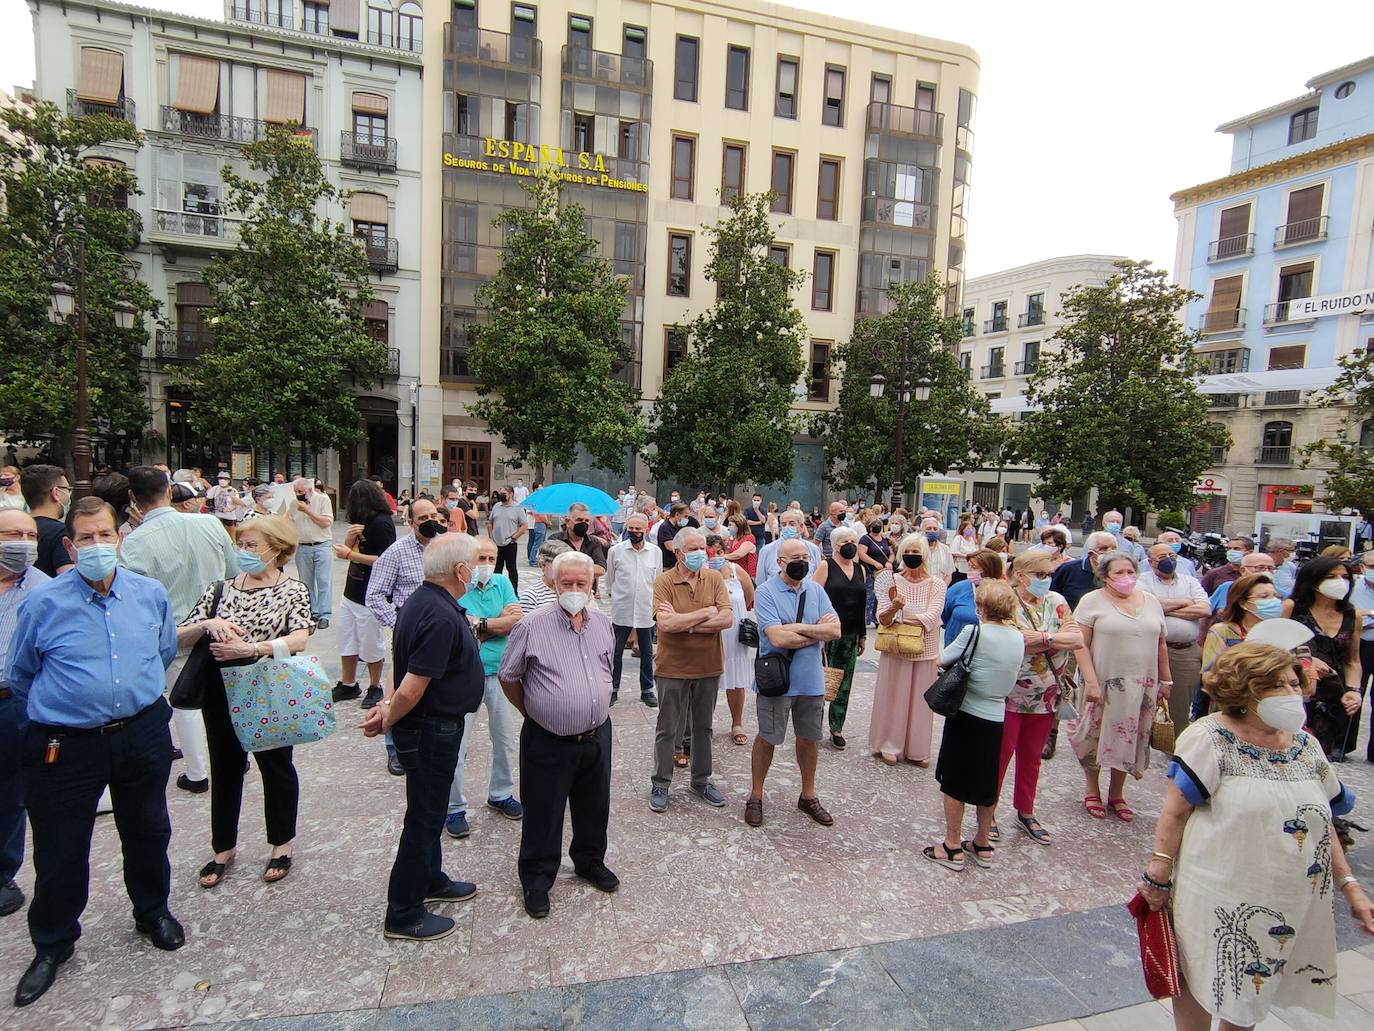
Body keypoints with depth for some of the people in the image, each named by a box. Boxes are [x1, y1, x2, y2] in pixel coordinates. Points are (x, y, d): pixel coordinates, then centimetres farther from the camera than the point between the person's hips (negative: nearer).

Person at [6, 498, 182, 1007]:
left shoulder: (151, 594, -2)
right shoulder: (43, 602, -10)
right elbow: (19, 676, 5)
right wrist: (60, 709, 11)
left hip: (143, 736, 2)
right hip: (65, 747, -2)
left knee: (148, 832, 18)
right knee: (60, 849, 12)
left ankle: (153, 911, 42)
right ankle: (52, 943, 36)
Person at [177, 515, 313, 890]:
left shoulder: (292, 590, -6)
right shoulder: (221, 589, 3)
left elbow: (299, 639, -21)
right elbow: (179, 638, 1)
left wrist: (249, 649, -31)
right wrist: (207, 624, -19)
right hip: (222, 692, 3)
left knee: (276, 765, 12)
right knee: (225, 768, 14)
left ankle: (282, 844, 31)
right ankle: (224, 847, 35)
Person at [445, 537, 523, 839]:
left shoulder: (502, 582, 1)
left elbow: (517, 622, -8)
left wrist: (479, 624, -15)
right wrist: (500, 620, -15)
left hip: (500, 672, 5)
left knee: (505, 739, 16)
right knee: (457, 745, 1)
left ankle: (500, 794, 36)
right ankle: (454, 808, 20)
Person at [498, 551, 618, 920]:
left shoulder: (602, 623, 1)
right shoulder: (533, 625, -16)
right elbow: (508, 677, -3)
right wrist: (533, 712, 3)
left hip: (597, 735, 5)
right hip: (549, 741, -5)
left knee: (594, 807, 21)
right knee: (543, 814, 10)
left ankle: (590, 862, 44)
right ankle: (537, 881, 31)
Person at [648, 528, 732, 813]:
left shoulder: (715, 578, -3)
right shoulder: (664, 581, -12)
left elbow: (726, 619, -14)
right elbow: (665, 624, -25)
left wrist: (683, 622, -19)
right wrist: (706, 613, -17)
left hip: (708, 666, 3)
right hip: (673, 668, -3)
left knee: (703, 727, 19)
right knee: (668, 730, 10)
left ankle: (701, 780, 36)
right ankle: (660, 784, 27)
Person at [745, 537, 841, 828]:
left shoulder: (816, 590, 2)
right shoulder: (766, 592, -14)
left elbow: (835, 631, -8)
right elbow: (778, 638, -25)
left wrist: (798, 628, -19)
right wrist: (817, 632, -13)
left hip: (811, 679, 5)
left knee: (808, 738, 17)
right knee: (768, 738, 9)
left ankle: (808, 796, 36)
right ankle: (755, 796, 27)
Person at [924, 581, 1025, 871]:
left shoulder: (975, 631, -17)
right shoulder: (1017, 637, 0)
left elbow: (942, 660, -8)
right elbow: (1010, 678, 12)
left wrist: (961, 660, 12)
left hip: (966, 716, -6)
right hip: (996, 719, 6)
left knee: (954, 782, 7)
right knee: (988, 782, 18)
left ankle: (953, 848, 15)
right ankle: (982, 845, 32)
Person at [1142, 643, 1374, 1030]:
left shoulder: (1307, 747, 4)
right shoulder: (1210, 739, -16)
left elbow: (1321, 823, 13)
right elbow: (1175, 812, -15)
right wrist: (1158, 877, -14)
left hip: (1293, 906, 6)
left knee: (1252, 988, 19)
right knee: (1201, 984, 10)